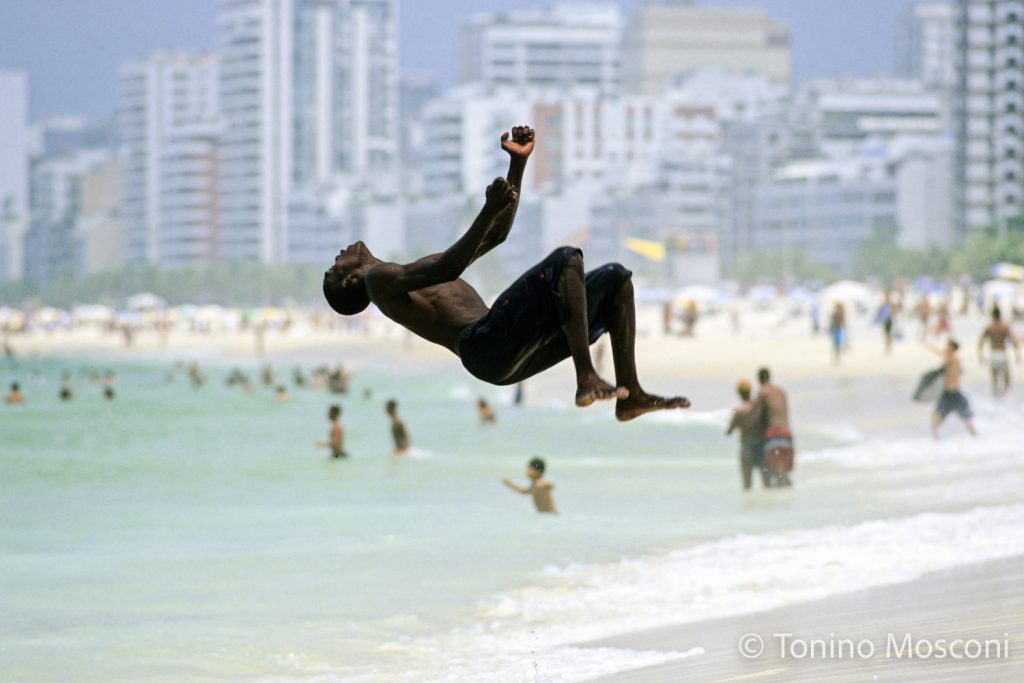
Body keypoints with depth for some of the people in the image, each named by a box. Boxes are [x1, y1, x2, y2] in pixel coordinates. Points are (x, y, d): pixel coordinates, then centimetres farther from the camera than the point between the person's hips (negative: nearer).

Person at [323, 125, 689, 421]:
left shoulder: (421, 268, 35)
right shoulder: (378, 280, 6)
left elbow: (496, 234, 36)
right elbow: (449, 269, -13)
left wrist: (518, 164, 30)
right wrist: (490, 210, -24)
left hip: (517, 352, 9)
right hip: (485, 345, -9)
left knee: (615, 278, 8)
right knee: (567, 259, -22)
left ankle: (630, 393, 0)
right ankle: (586, 379, -30)